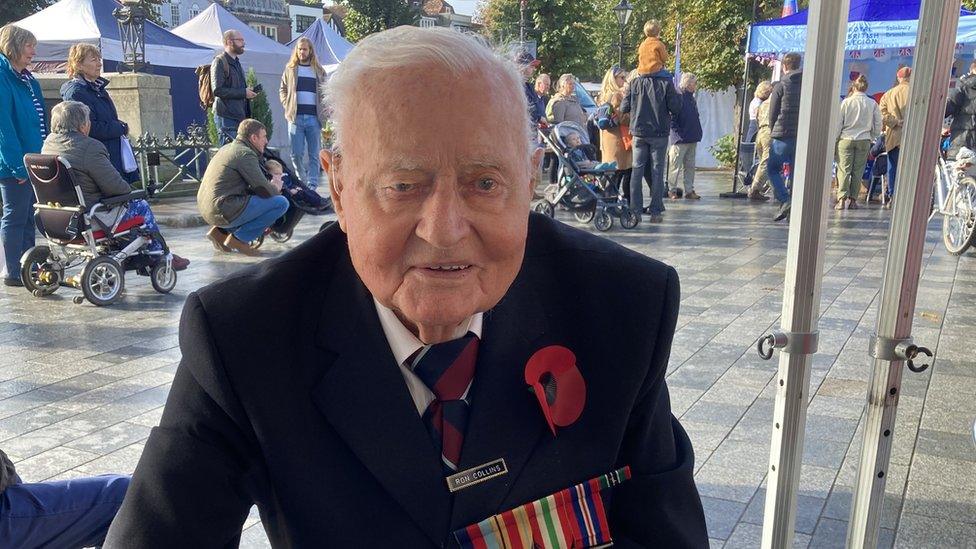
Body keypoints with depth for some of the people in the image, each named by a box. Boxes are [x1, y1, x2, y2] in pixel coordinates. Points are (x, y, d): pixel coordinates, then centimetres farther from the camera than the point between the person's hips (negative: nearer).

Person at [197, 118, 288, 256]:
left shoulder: (228, 147, 19)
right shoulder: (245, 154, -11)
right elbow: (265, 190, -13)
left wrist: (270, 186, 16)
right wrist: (276, 187, 9)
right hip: (224, 211, -10)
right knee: (281, 202, -9)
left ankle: (220, 230, 15)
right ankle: (239, 238, -6)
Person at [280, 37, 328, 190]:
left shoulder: (318, 71, 12)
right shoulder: (290, 69, 12)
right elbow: (282, 90, 16)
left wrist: (323, 111, 2)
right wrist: (287, 105, 1)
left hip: (314, 117, 0)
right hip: (296, 117, 0)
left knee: (314, 154, 0)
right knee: (296, 154, -2)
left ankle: (312, 185, 4)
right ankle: (302, 182, 12)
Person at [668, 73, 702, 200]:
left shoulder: (691, 98, 15)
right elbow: (672, 118, -17)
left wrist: (697, 133, 12)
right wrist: (679, 132, -18)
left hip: (692, 139, 8)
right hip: (680, 139, -8)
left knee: (690, 166, 11)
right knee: (675, 166, 0)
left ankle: (689, 190, 17)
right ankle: (672, 190, 9)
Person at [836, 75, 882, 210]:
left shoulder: (846, 102, -5)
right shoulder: (872, 104, 2)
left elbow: (838, 123, -3)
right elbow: (878, 127, 5)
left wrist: (836, 138, 8)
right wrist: (870, 138, 19)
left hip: (846, 139, -2)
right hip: (864, 141, 2)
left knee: (844, 170, 0)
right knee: (858, 171, 7)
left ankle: (842, 199, -9)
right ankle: (853, 200, 7)